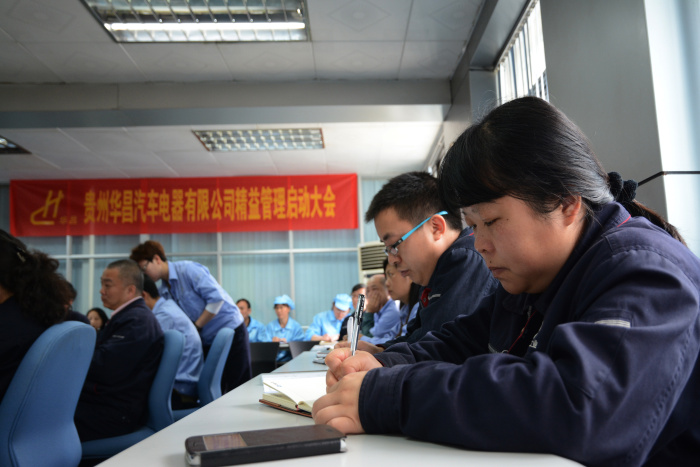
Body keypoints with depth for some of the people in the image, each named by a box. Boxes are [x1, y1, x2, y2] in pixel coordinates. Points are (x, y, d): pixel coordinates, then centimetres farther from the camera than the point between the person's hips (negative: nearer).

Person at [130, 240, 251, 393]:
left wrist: (196, 327, -15)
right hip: (207, 341, 7)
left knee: (239, 390, -3)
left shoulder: (188, 270, -15)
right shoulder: (163, 291, 7)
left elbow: (216, 298, -22)